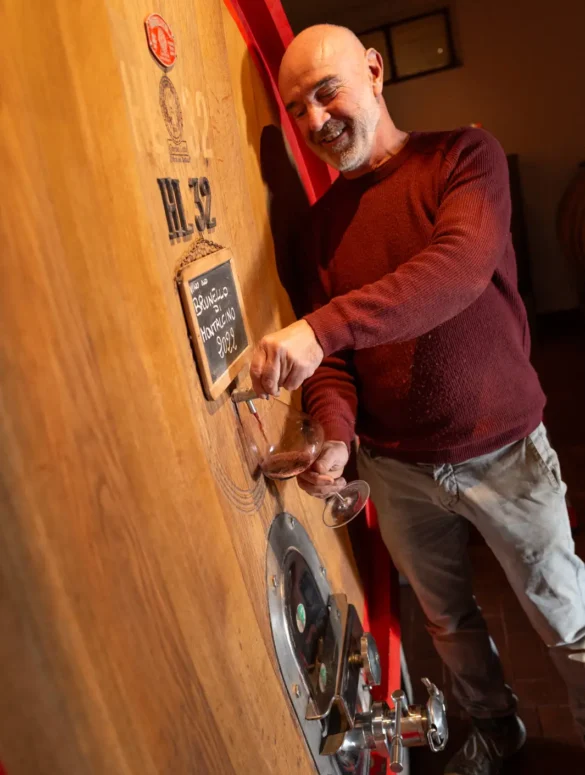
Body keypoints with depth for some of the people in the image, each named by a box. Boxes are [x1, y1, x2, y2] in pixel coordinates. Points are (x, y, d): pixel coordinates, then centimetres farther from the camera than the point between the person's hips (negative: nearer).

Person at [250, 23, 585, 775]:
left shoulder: (464, 155, -7)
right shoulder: (321, 221, 5)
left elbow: (461, 266, -28)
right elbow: (332, 357, 0)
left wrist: (322, 326, -40)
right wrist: (334, 433, -19)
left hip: (501, 451, -3)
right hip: (394, 468, 4)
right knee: (448, 621, 22)